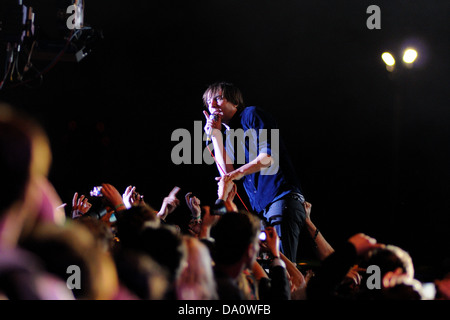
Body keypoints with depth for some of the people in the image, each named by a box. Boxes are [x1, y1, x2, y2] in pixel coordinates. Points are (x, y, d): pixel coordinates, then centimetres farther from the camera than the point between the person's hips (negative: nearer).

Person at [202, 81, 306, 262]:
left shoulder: (251, 115, 3)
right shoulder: (226, 135, 23)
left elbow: (269, 155, -10)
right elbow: (227, 173, 7)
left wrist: (240, 171, -24)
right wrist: (215, 136, 9)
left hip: (282, 196, -7)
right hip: (259, 209, 7)